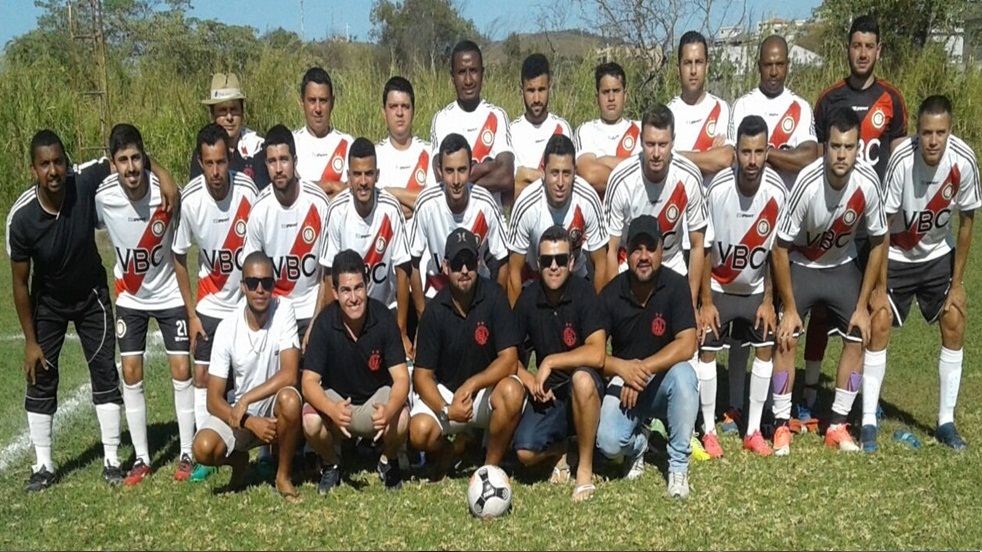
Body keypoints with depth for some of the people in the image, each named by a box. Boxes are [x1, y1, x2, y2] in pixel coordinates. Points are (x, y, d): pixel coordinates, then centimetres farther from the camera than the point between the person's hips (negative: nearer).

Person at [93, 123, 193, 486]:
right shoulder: (102, 197, -19)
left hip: (169, 294, -2)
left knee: (181, 370, -2)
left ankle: (187, 454, 11)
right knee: (131, 373, 4)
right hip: (129, 298, 2)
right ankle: (141, 458, 15)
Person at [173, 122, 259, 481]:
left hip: (248, 301, -2)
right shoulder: (190, 199, -16)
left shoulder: (249, 192, -21)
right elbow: (179, 257, -2)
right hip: (209, 304, 2)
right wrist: (191, 313, -1)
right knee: (202, 374, 3)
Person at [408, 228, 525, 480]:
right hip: (445, 393, 1)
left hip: (486, 389, 0)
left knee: (512, 391, -33)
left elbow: (509, 361, -15)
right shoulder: (435, 311, -11)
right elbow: (422, 375, -9)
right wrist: (446, 411, -25)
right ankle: (446, 452, 11)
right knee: (420, 431, -27)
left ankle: (491, 467, -11)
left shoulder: (493, 296, -13)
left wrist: (470, 386, -27)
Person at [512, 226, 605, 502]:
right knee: (525, 453, -22)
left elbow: (597, 354, -25)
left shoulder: (584, 293, -14)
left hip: (583, 392, -3)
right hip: (546, 394, 3)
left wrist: (550, 361, -20)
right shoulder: (528, 298, -2)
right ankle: (559, 451, 17)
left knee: (582, 378, -39)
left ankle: (585, 469, -19)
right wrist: (528, 379, -12)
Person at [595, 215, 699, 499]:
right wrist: (622, 368, -27)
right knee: (609, 442, -25)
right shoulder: (611, 294, -9)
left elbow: (686, 345, -19)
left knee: (683, 374, -35)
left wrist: (643, 369, -26)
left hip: (662, 383, 0)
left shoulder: (675, 285, -13)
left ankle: (678, 465, -16)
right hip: (623, 383, 0)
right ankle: (638, 443, 16)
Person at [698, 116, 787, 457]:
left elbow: (774, 250, -8)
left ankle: (754, 431, 12)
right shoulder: (717, 189, -26)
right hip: (718, 287, -2)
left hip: (755, 288, 2)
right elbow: (704, 249, -16)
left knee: (765, 349, 1)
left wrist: (768, 300, -5)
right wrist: (706, 301, -14)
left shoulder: (777, 191, -21)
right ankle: (709, 431, 7)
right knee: (707, 350, -5)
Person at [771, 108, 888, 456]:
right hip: (799, 264, -3)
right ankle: (781, 425, 0)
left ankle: (838, 425, 12)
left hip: (843, 266, 3)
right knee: (786, 339, -12)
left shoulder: (868, 182, -24)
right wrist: (789, 307, -16)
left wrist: (863, 305, -7)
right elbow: (780, 247, -21)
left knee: (857, 339, -1)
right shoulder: (807, 183, -32)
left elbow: (878, 243, -8)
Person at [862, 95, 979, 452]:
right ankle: (868, 421, -1)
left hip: (939, 254, 3)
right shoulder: (901, 161, -30)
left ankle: (946, 422, 9)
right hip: (897, 255, -3)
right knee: (879, 325, -11)